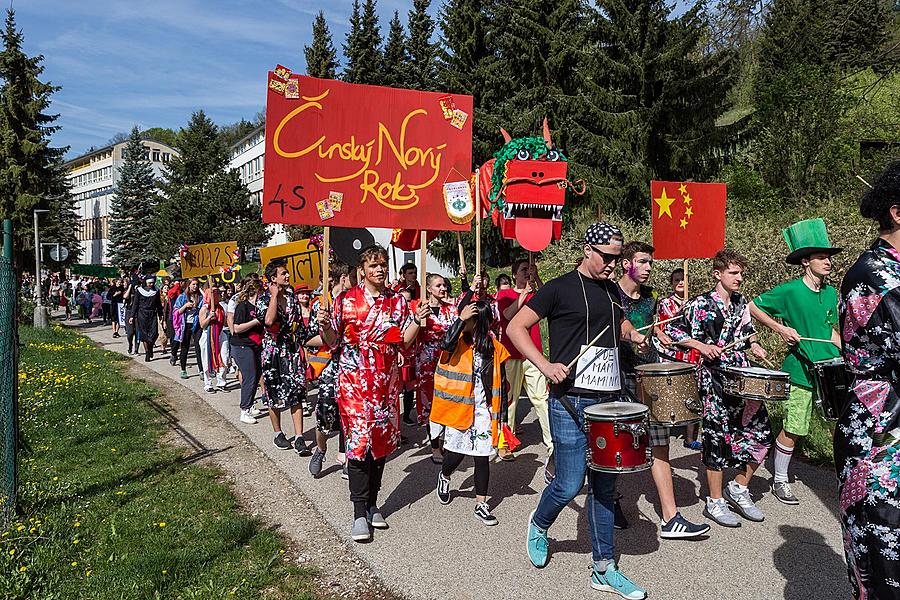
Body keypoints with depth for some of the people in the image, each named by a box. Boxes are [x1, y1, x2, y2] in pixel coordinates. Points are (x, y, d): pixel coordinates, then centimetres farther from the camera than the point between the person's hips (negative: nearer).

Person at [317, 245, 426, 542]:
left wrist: (417, 320, -10)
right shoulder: (346, 300, -1)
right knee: (359, 441, -7)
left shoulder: (397, 301, 7)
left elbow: (404, 340, 5)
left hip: (386, 380, 4)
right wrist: (323, 325, -18)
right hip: (354, 379, -3)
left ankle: (372, 503, 24)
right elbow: (333, 341, 1)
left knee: (381, 440, 9)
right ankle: (360, 512, 3)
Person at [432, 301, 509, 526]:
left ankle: (481, 504, 16)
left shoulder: (495, 348, 1)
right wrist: (460, 319, -23)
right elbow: (446, 344, -28)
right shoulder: (459, 341, -2)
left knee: (482, 457, 4)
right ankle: (444, 476, 37)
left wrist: (501, 414, 5)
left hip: (484, 412, 1)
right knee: (456, 453, 3)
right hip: (459, 408, -1)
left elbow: (501, 383, 6)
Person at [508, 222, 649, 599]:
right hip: (571, 401, -6)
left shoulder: (611, 290, 14)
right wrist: (546, 366, -19)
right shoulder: (560, 288, -6)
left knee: (604, 486, 10)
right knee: (569, 485, -3)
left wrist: (633, 334, 10)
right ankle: (539, 525, 29)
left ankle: (604, 569, 21)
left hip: (609, 401, 6)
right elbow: (516, 327, -8)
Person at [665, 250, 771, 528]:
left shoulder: (741, 302, 12)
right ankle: (715, 502, 14)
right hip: (714, 380, -6)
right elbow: (672, 330, -6)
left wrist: (755, 347, 6)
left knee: (761, 432, 5)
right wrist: (702, 346, -16)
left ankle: (739, 488, 24)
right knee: (719, 438, -1)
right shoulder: (701, 304, -8)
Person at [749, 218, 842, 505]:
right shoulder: (789, 291, -10)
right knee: (793, 429, 3)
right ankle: (779, 481, 21)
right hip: (801, 371, -5)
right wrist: (781, 329, -11)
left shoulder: (831, 292, 9)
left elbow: (830, 330, 19)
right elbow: (753, 307, -3)